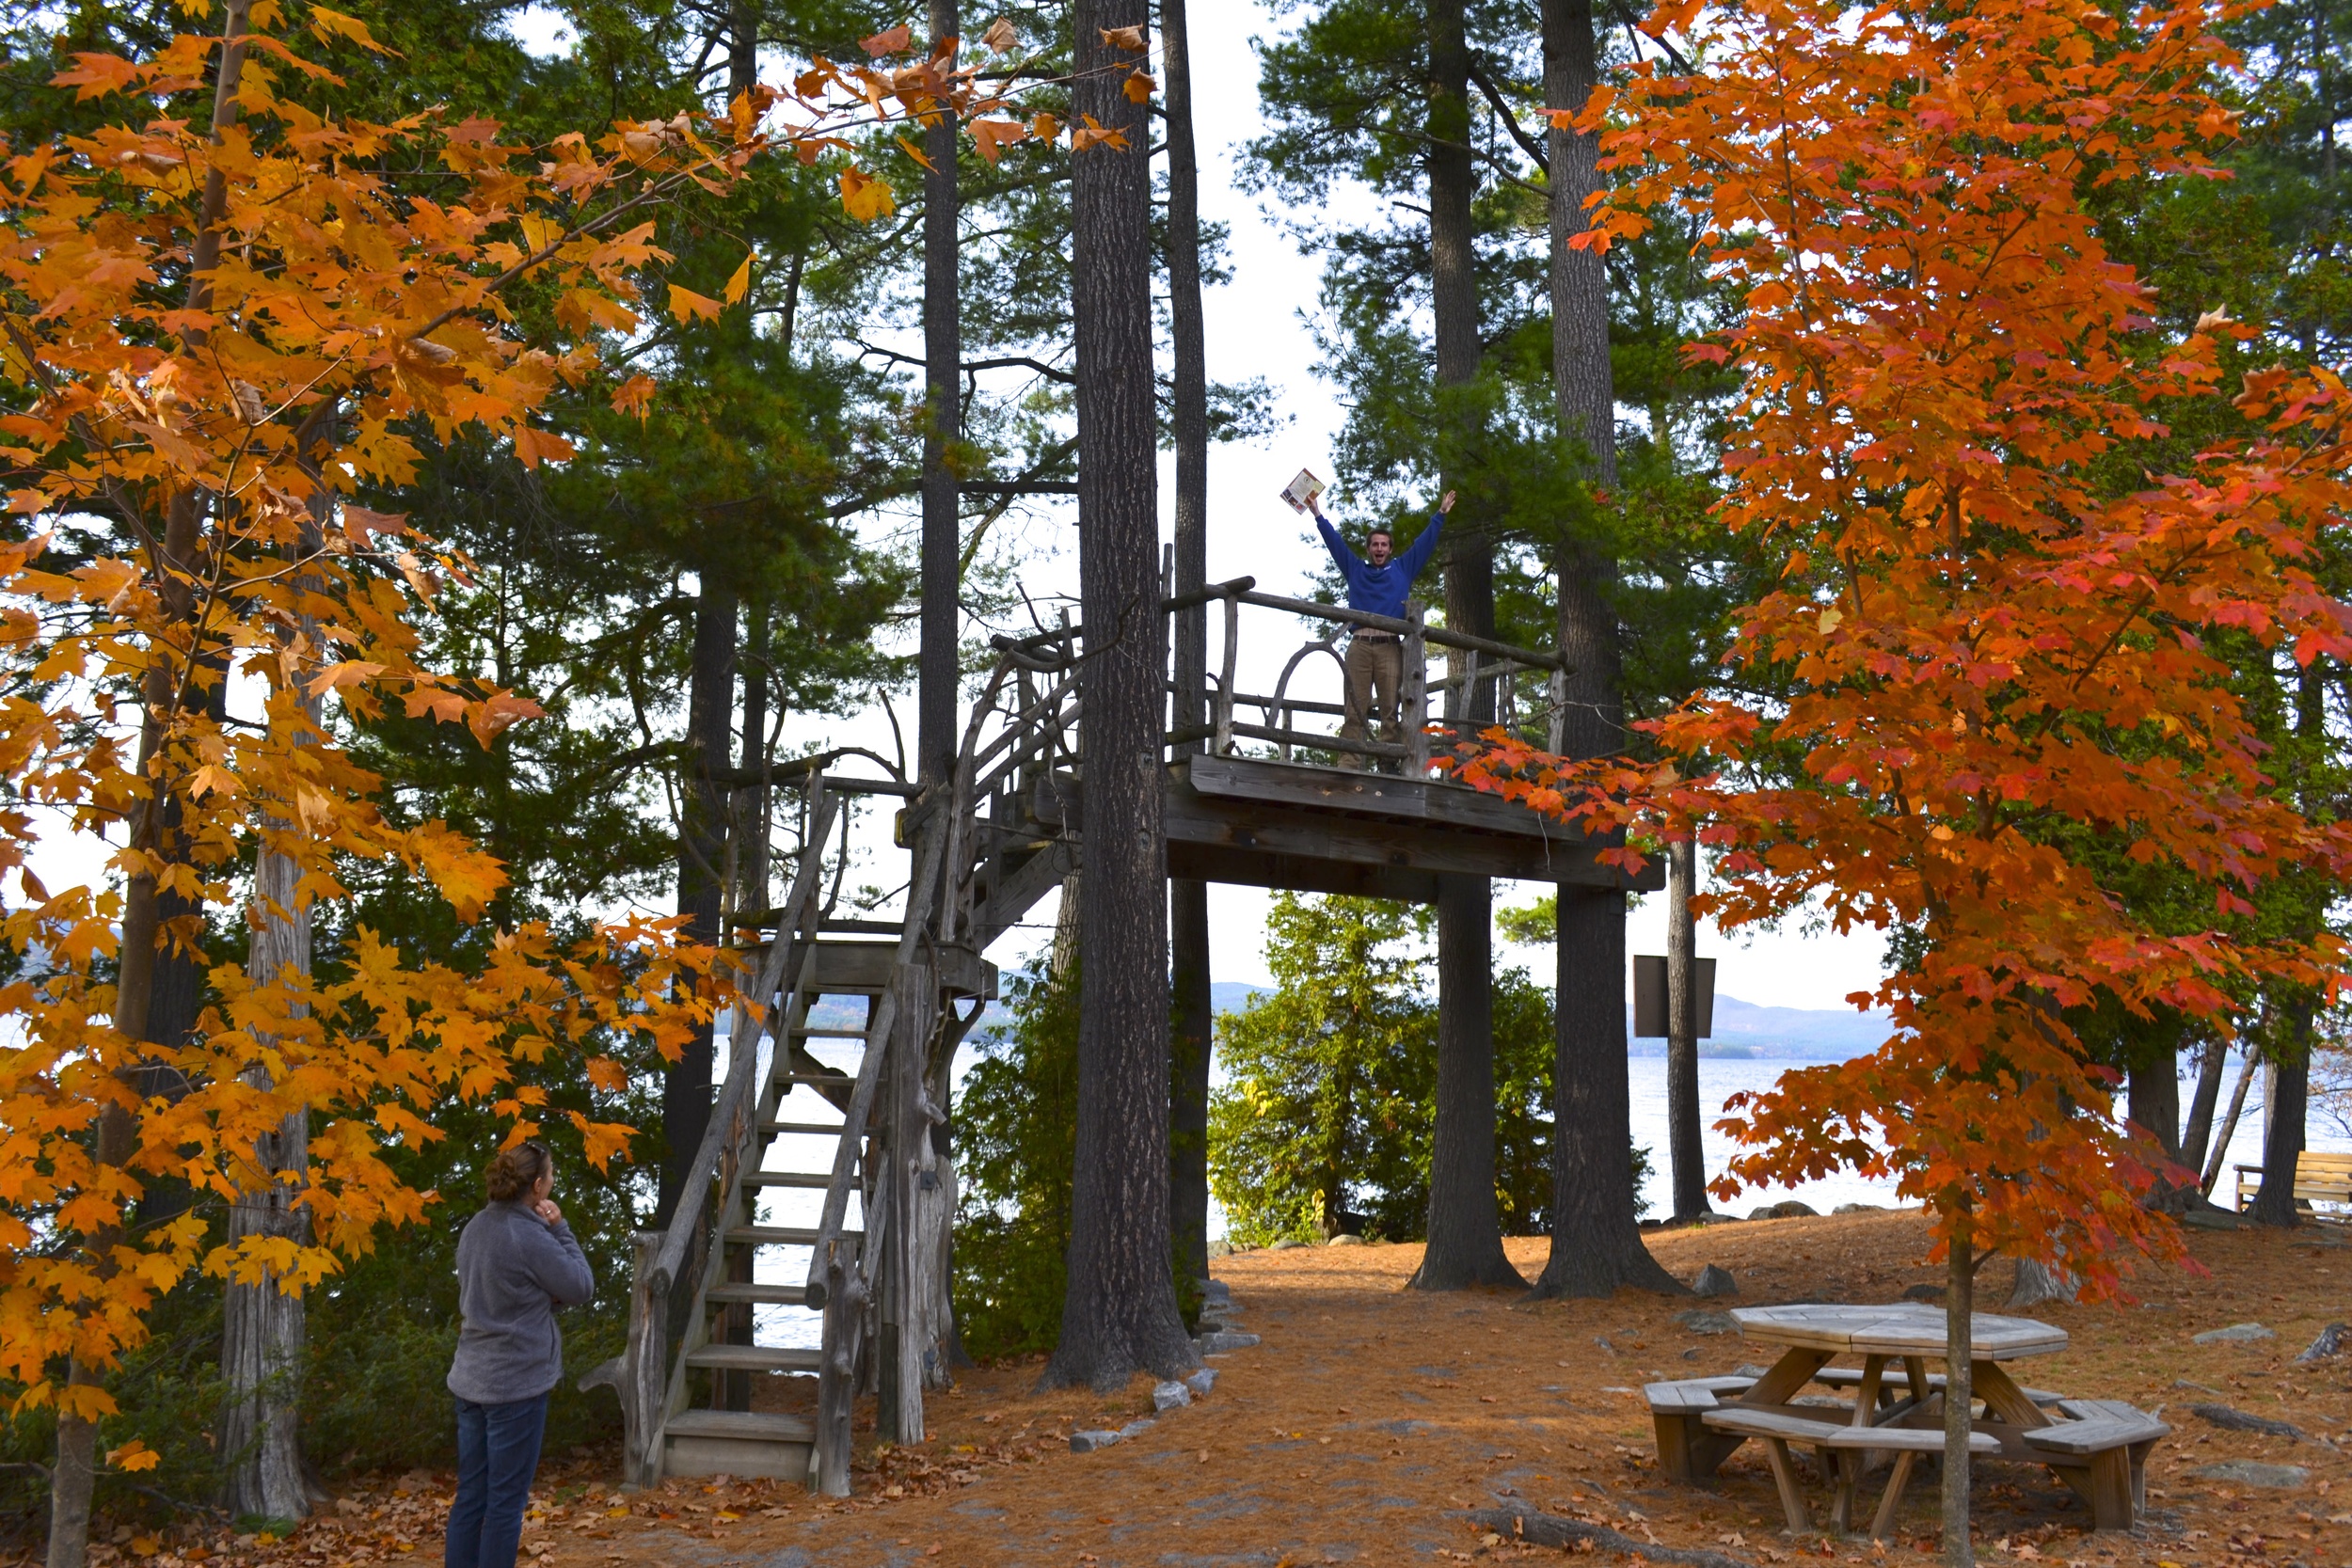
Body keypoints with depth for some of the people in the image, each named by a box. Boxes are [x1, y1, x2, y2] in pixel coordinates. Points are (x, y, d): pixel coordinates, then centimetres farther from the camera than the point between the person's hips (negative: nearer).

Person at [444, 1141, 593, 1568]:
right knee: (506, 1500, 2)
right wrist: (561, 1229, -6)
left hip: (471, 1380, 8)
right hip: (517, 1384, -8)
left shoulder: (475, 1228, 6)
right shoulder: (530, 1237, -19)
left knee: (470, 1496, 13)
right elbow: (581, 1287, -8)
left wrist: (547, 1297, 1)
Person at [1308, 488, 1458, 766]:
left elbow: (1424, 543, 25)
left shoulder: (1402, 569, 23)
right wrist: (1318, 514, 22)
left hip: (1390, 646, 0)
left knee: (1390, 710, -8)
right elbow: (1334, 541, 24)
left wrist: (1440, 515, 24)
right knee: (1355, 709, -8)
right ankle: (1348, 766, -16)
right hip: (1360, 644, 0)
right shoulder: (1355, 569, 24)